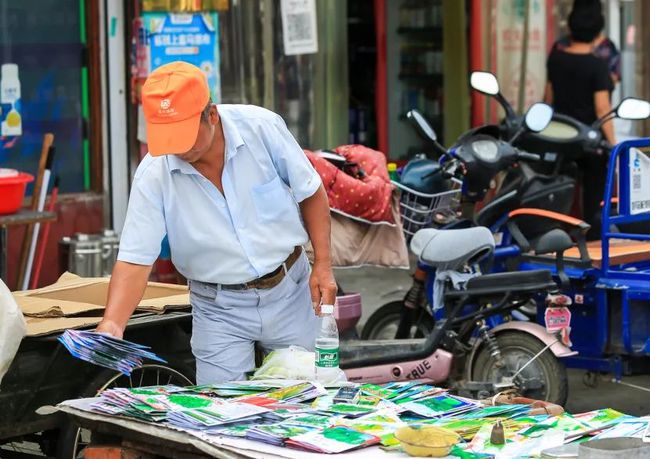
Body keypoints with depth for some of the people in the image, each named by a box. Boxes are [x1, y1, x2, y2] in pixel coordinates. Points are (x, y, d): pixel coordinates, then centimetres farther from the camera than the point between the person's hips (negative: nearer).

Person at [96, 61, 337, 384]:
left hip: (289, 289, 1)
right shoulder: (153, 175, -17)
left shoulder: (261, 127, -16)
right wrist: (112, 324, -34)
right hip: (220, 309, 0)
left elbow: (311, 194, -2)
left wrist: (323, 265, -7)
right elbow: (135, 259, -18)